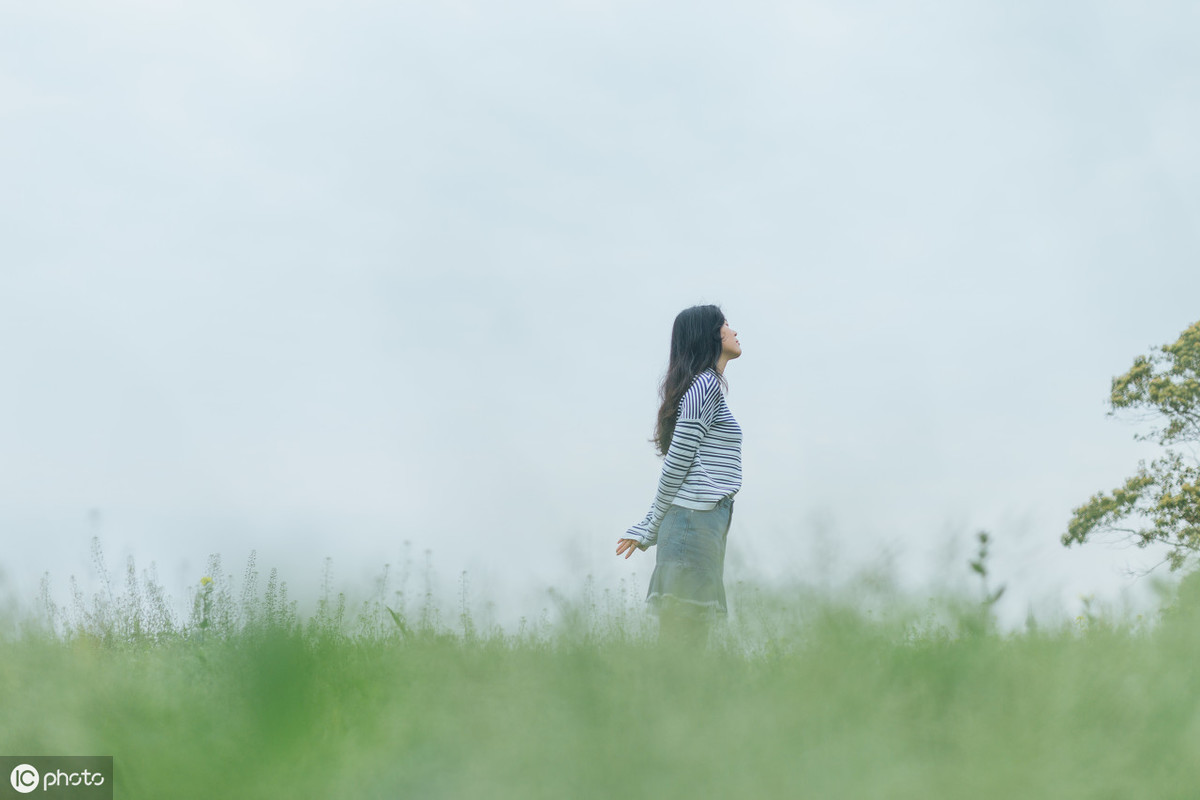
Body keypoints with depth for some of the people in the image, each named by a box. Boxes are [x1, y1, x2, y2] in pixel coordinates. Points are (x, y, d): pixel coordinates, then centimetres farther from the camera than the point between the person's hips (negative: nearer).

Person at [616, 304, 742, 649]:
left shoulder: (705, 386, 22)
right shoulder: (706, 386, -8)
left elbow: (677, 468, 19)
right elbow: (676, 463, -9)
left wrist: (647, 531, 17)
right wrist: (649, 530, -1)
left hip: (703, 522, 9)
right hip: (697, 520, -9)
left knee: (690, 639, 7)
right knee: (683, 637, -8)